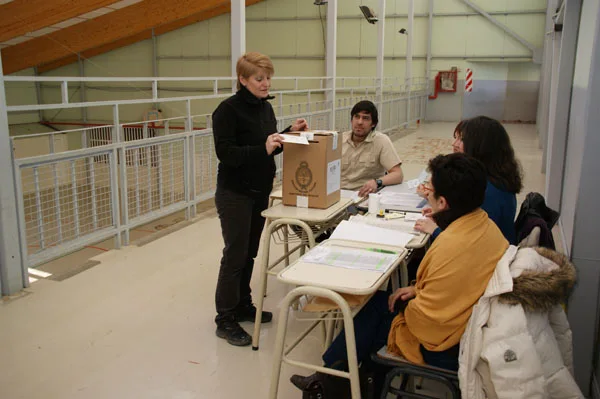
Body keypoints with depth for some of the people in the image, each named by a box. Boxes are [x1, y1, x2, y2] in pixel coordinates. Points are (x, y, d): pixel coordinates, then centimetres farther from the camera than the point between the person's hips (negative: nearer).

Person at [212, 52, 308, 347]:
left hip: (260, 191, 7)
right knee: (235, 255, -2)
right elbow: (225, 152, -23)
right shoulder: (228, 110, -15)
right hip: (234, 194, -7)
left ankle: (243, 306, 30)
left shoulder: (265, 107, 8)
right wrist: (262, 149, -32)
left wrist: (290, 133, -1)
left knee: (249, 253, 15)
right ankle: (225, 320, 10)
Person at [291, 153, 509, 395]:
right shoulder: (486, 226, -3)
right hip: (473, 330, 8)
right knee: (381, 302, 17)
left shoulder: (451, 246, -32)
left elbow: (426, 320, -26)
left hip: (446, 350, -8)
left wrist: (408, 307, -6)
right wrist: (420, 289, 4)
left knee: (378, 307, 10)